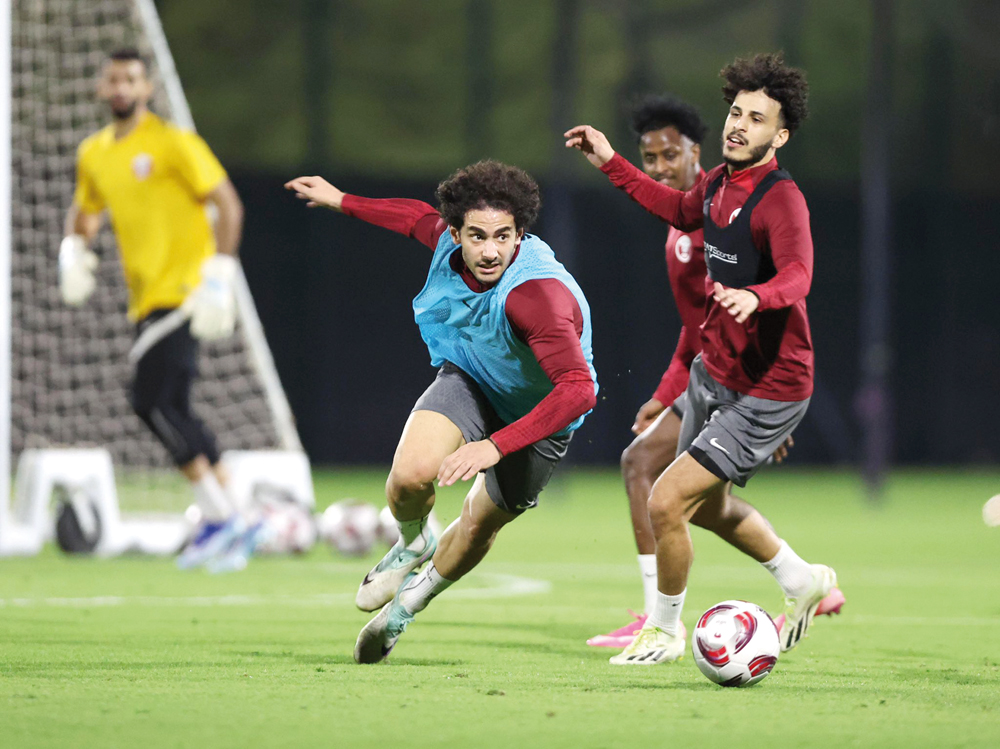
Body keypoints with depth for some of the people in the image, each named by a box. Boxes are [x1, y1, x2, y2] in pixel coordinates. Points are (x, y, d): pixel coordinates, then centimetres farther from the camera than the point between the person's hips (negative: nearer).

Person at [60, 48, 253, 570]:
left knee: (152, 399, -17)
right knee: (171, 410, 5)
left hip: (182, 291, -8)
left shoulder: (173, 144, -8)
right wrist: (73, 250, 7)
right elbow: (85, 211, 29)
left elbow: (229, 206, -9)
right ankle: (224, 516, 12)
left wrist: (218, 278, -16)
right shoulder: (94, 154, 13)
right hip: (146, 302, 8)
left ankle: (218, 516, -11)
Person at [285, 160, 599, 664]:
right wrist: (342, 202, 17)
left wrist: (496, 446, -55)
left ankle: (413, 599, 44)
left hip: (536, 414, -3)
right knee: (411, 475, -23)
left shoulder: (536, 296, -42)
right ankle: (413, 544, 13)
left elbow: (577, 391, -50)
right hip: (470, 378, 3)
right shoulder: (450, 242, -22)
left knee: (479, 527, 12)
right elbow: (423, 220, 5)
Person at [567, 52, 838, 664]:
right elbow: (682, 210, 26)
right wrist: (611, 163, 24)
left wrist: (756, 296, -62)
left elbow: (796, 275, -42)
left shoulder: (780, 199, -23)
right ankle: (804, 581, 47)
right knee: (710, 507, 24)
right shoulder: (721, 182, 2)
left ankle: (665, 631, 12)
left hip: (767, 394, -9)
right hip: (713, 372, 9)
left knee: (666, 502, -11)